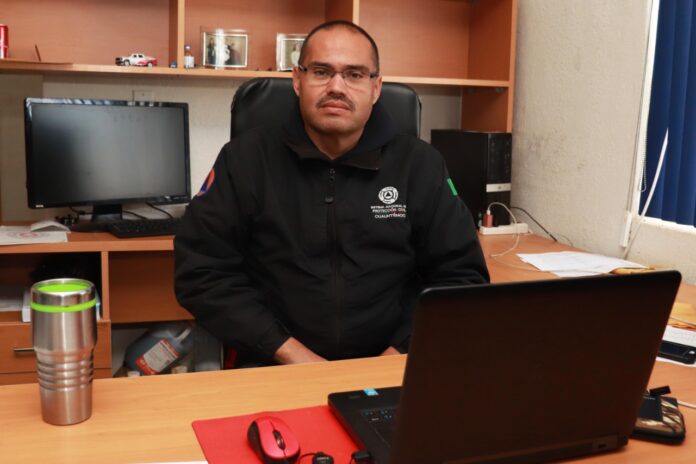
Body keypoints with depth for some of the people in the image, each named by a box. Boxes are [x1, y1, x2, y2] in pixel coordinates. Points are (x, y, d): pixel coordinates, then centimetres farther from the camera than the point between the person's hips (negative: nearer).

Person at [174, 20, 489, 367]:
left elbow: (462, 276, 5)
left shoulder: (419, 164, 5)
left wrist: (404, 354, -9)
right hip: (274, 368, -1)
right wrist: (289, 353, -10)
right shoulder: (245, 158, 2)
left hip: (389, 367, 2)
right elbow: (201, 271, -2)